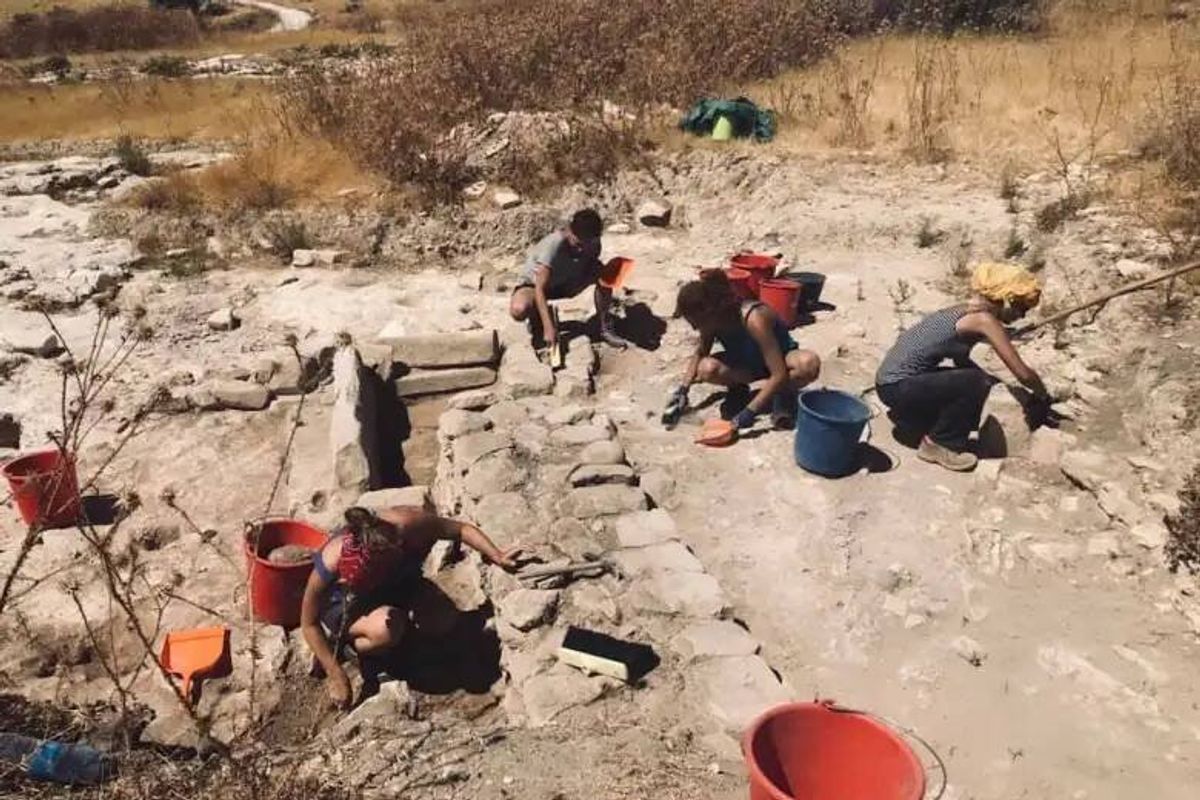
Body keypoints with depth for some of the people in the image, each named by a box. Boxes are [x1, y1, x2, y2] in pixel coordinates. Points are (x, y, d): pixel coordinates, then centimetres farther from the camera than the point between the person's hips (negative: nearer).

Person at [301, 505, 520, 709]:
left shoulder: (407, 524, -37)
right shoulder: (329, 565, -38)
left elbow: (461, 528, -22)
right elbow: (309, 623, -22)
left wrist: (496, 556, -32)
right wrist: (335, 674, -21)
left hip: (397, 584, 3)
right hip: (344, 602, -3)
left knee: (441, 618, -21)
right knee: (386, 630, -34)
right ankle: (338, 643, -4)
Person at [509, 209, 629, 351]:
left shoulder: (592, 244, -19)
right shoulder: (553, 246, -36)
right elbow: (540, 289, -39)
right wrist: (549, 327, -48)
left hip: (565, 284, 5)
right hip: (534, 284, -5)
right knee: (519, 310, -38)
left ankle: (605, 329, -5)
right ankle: (537, 317, 0)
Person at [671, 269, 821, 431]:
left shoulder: (753, 319, -37)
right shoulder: (714, 320, -18)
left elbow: (780, 374, -37)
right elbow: (700, 353, 3)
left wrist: (750, 411, -40)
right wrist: (684, 388, -8)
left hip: (781, 360, -4)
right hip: (749, 363, 4)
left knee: (809, 363, -40)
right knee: (706, 369, -28)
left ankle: (783, 394, -10)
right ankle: (739, 389, 2)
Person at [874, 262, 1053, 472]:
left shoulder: (967, 311, 11)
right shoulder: (984, 319, -14)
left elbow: (962, 361, 26)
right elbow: (1023, 373, -12)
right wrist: (1043, 396, 6)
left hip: (894, 380, 9)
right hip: (897, 386, -9)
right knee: (977, 382, -18)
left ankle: (908, 414, 21)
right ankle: (936, 444, -2)